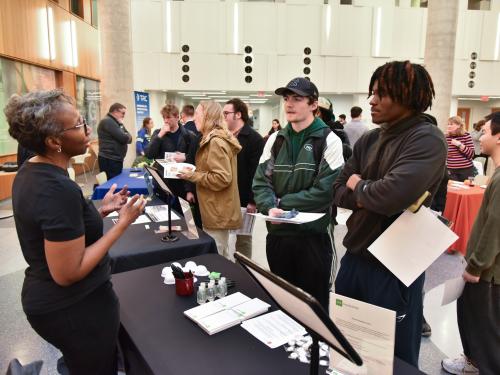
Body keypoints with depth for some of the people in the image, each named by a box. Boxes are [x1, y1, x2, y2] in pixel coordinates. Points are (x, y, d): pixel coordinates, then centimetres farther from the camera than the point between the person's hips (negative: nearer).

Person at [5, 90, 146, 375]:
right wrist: (123, 222, -24)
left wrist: (102, 210, 2)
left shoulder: (30, 172, 0)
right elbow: (67, 273, -27)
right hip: (75, 308, -8)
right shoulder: (59, 189, -29)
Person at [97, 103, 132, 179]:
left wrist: (126, 136, -5)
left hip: (116, 159, 10)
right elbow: (124, 138, -18)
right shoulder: (108, 121, -11)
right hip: (109, 160, -10)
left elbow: (129, 139, 16)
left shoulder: (116, 122, 21)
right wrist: (127, 136, 3)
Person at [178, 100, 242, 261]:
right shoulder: (214, 140, 14)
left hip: (217, 213, -10)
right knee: (223, 256, 18)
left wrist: (192, 176, -16)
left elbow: (222, 178, -24)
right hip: (218, 210, 10)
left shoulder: (216, 142, -17)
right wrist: (193, 172, 6)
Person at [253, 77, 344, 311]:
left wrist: (282, 203, -14)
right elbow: (260, 181, 3)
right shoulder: (275, 140, 9)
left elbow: (326, 190, -15)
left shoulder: (329, 140, -6)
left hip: (314, 235, -4)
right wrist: (270, 208, -16)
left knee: (313, 303, 11)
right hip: (277, 233, 5)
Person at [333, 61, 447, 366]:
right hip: (354, 256, 7)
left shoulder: (427, 139, -16)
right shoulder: (368, 140, 6)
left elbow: (393, 196, -31)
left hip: (395, 265, -7)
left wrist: (359, 186, -11)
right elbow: (338, 192, 4)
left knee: (394, 357, 14)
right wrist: (370, 197, -16)